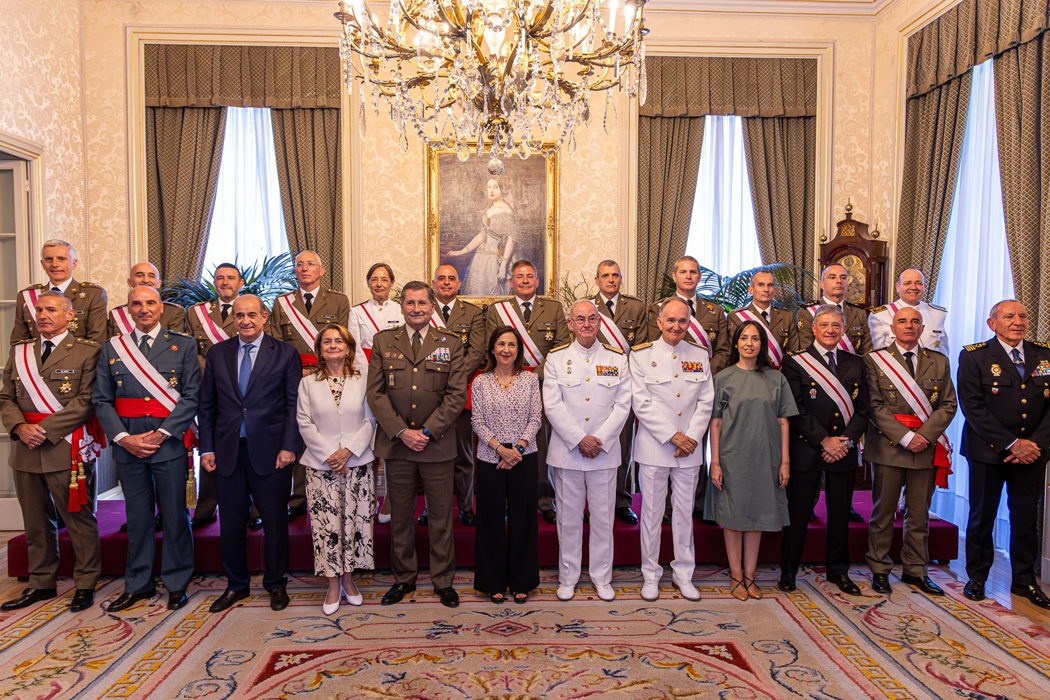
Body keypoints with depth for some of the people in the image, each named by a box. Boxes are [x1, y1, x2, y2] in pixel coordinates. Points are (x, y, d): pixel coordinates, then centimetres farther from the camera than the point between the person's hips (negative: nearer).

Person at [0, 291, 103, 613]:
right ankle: (41, 584, 28)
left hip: (65, 449, -5)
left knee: (78, 518, 3)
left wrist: (44, 429, -15)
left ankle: (85, 585, 15)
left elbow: (86, 401, -11)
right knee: (36, 521, 15)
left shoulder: (87, 352, -3)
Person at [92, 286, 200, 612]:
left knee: (175, 514, 5)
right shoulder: (111, 348, 9)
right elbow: (102, 400, 5)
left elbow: (191, 396, -4)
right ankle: (138, 584, 26)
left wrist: (161, 434, -12)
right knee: (137, 516, 12)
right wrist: (123, 437, -8)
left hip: (169, 441, -2)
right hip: (127, 443, 2)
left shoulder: (183, 345, 2)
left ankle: (177, 583, 18)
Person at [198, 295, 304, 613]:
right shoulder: (217, 354, 9)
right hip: (228, 451, 3)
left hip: (270, 451, -2)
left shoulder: (286, 353, 0)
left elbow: (295, 404, -3)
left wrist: (290, 446, -10)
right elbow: (207, 405, 10)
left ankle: (276, 584, 25)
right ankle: (236, 585, 29)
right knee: (231, 522, 11)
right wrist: (206, 448, 4)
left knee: (275, 521, 7)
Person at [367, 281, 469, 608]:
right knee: (400, 516, 12)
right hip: (396, 443, 1)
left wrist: (428, 431, -11)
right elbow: (376, 393, 1)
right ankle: (403, 578, 29)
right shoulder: (383, 342, 6)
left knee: (441, 517, 7)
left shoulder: (451, 344, 3)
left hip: (438, 444, -1)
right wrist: (401, 431, -10)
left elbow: (457, 394, -3)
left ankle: (443, 580, 23)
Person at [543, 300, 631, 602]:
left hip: (605, 450, 1)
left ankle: (601, 577, 26)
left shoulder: (617, 358, 5)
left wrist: (600, 440, -10)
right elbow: (552, 406, -5)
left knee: (603, 517, 9)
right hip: (566, 451, -1)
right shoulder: (556, 358, 1)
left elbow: (623, 405, 0)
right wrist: (580, 440, -13)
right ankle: (568, 577, 25)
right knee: (569, 517, 8)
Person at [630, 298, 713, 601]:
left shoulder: (700, 355, 6)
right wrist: (673, 436, -13)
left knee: (685, 511, 11)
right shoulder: (641, 355, -4)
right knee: (651, 511, 6)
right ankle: (651, 573, 22)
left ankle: (683, 573, 27)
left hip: (690, 448, 3)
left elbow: (706, 402, 5)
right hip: (653, 446, -2)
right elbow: (641, 403, -9)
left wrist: (692, 437, -7)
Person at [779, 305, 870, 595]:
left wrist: (847, 441, -7)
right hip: (806, 450, -4)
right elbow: (797, 411, -8)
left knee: (840, 513, 12)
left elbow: (862, 410, 6)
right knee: (798, 512, 3)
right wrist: (824, 440, -13)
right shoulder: (796, 363, -3)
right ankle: (788, 570, 16)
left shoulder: (856, 364, 10)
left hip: (844, 451, 4)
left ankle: (838, 570, 28)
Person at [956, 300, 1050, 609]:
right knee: (981, 517, 7)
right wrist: (1011, 444, -15)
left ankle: (1024, 580, 27)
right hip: (988, 451, -3)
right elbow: (973, 407, -12)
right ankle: (977, 577, 22)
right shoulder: (974, 356, -6)